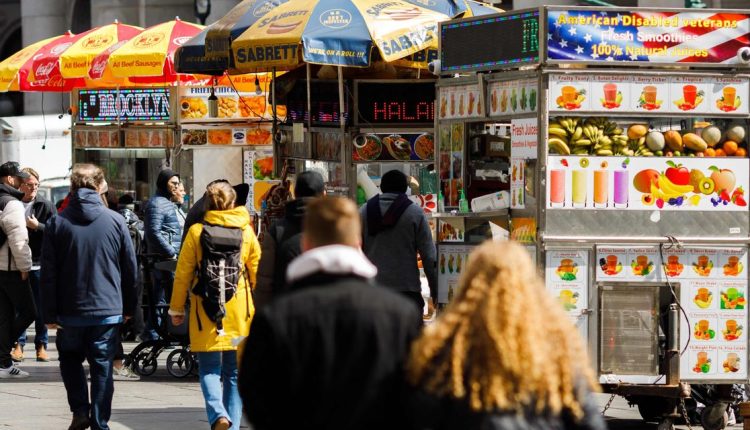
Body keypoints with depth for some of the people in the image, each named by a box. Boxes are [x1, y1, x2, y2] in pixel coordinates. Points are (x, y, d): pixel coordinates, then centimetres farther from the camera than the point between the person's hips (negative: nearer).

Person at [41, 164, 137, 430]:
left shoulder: (58, 223, -4)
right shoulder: (115, 221, -2)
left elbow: (48, 273, -4)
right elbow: (130, 268, 3)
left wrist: (50, 314, 1)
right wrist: (128, 307, 14)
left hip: (70, 312, 0)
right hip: (108, 312, 0)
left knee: (70, 359, 19)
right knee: (102, 368, 6)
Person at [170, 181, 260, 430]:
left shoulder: (197, 232, -3)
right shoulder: (246, 232, 3)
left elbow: (183, 273, -1)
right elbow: (257, 272, 7)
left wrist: (177, 309, 9)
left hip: (206, 311, -2)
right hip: (239, 312, 2)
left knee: (209, 369, 3)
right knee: (235, 372, 11)